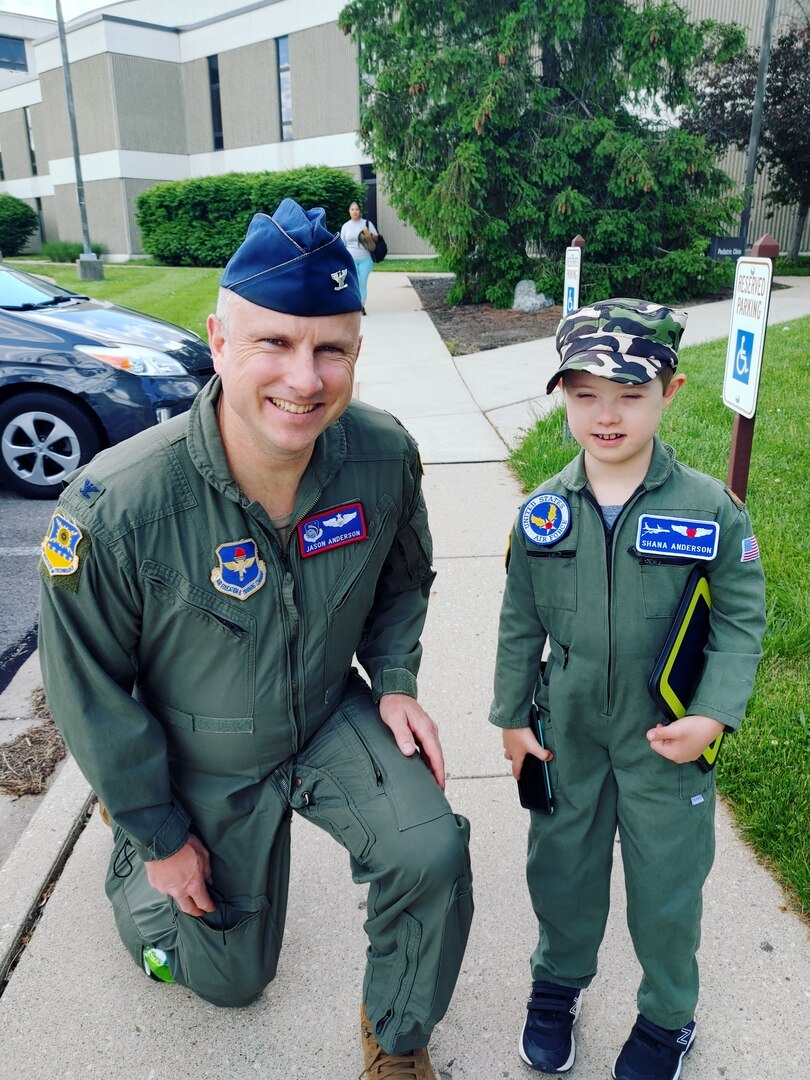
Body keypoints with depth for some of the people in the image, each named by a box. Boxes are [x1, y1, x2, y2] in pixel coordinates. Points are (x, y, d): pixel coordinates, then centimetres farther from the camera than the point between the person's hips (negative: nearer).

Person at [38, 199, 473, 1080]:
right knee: (230, 978, 19)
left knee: (433, 855, -21)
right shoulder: (114, 508, -32)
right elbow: (89, 692, -17)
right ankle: (129, 856, 50)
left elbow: (402, 580, 2)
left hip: (334, 720, 2)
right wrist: (159, 836, -7)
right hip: (203, 768, -1)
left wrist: (394, 681, -10)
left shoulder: (383, 455, -20)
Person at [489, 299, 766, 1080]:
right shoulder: (542, 513, -8)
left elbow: (741, 622, -6)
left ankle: (668, 1017, 44)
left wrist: (712, 715, -17)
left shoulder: (710, 510, -14)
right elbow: (520, 622, 1)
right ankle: (558, 981, 49)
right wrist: (512, 717, 4)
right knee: (561, 868, 20)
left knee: (667, 888, 15)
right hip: (566, 733, 2)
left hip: (667, 742, -1)